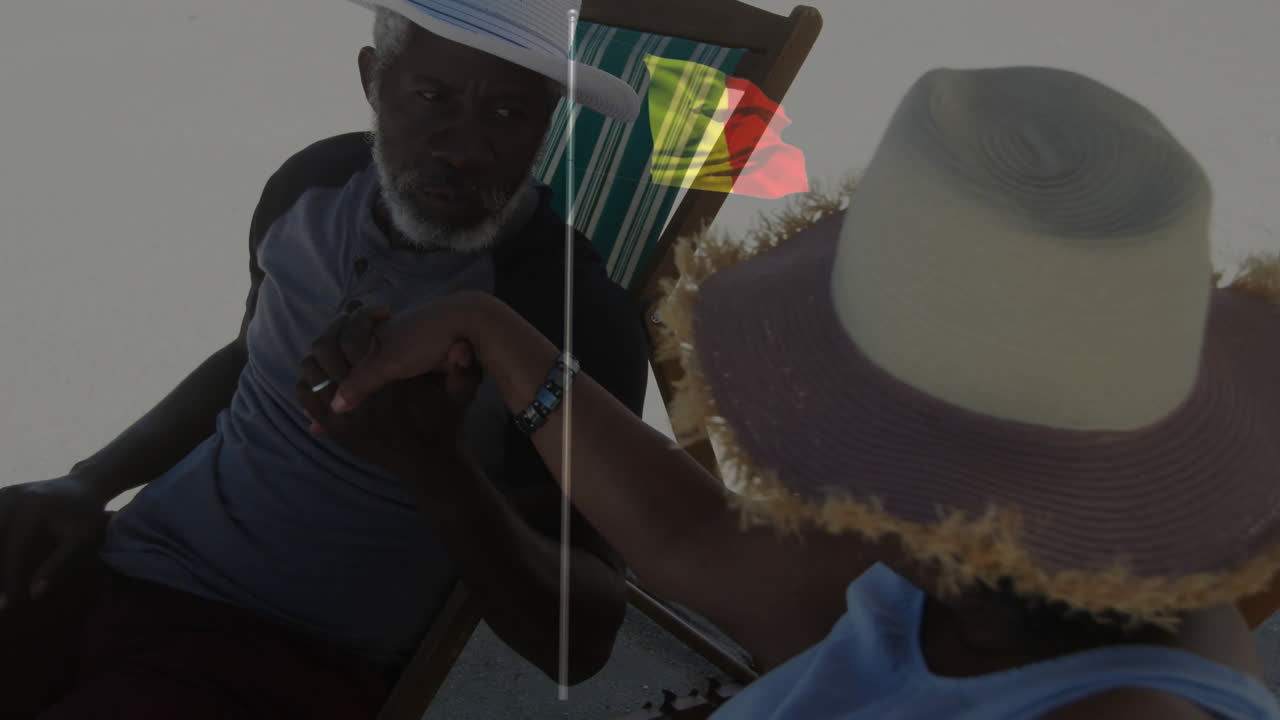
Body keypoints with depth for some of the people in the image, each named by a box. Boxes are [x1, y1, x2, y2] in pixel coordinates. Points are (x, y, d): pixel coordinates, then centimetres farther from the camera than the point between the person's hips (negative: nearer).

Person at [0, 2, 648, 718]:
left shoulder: (580, 316, -19)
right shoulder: (317, 179, 0)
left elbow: (581, 643, -18)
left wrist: (424, 460, -34)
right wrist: (90, 482, 6)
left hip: (292, 659, -5)